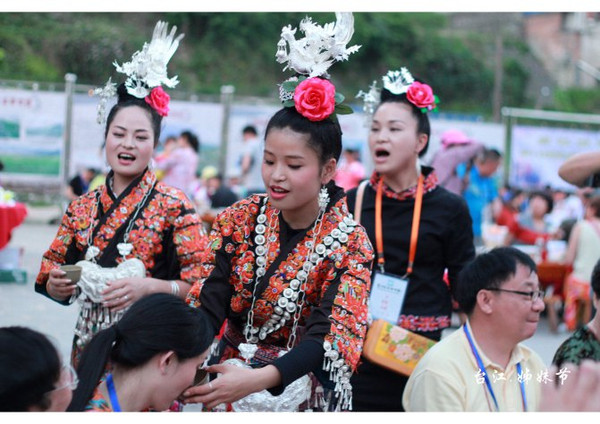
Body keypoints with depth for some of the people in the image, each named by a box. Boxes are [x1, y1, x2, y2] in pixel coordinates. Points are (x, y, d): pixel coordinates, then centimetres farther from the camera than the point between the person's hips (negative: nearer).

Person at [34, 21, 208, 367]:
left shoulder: (174, 207, -7)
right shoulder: (82, 208, 6)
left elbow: (204, 284, -12)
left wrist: (149, 287, -23)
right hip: (90, 347, 4)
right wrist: (57, 285, -8)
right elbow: (50, 276, 14)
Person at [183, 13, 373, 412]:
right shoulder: (239, 220, -1)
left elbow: (327, 339, -19)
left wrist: (257, 380, -35)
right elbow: (209, 303, -7)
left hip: (301, 390, -2)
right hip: (228, 378, 2)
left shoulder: (350, 244, -11)